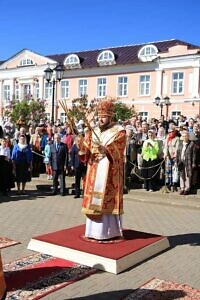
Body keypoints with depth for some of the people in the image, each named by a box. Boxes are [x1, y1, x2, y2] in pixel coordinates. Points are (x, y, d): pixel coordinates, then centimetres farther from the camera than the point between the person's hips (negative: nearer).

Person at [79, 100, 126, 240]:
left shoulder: (119, 131, -4)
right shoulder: (93, 131, 12)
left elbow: (117, 151, -16)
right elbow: (86, 150, 6)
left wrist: (105, 149, -32)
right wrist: (82, 145, -15)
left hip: (110, 172, -5)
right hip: (94, 171, 5)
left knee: (109, 200, -3)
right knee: (94, 199, 6)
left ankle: (110, 231, 6)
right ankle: (94, 230, 15)